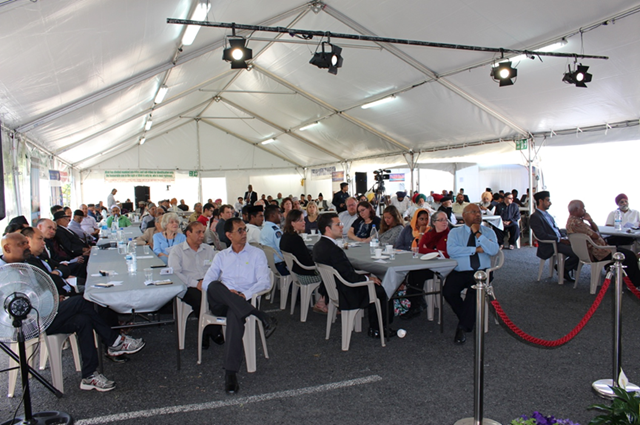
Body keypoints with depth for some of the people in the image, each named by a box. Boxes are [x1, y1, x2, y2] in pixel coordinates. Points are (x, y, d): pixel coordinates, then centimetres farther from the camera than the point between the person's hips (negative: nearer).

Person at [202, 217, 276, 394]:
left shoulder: (256, 254, 13)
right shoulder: (221, 256, 21)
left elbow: (264, 282, 0)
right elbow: (206, 282, 8)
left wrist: (245, 295, -18)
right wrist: (226, 292, -11)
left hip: (242, 301, -2)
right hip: (220, 304, 3)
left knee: (235, 315, -38)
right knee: (214, 286, -32)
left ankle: (231, 373, -38)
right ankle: (261, 317, -32)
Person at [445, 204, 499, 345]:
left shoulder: (488, 232, 14)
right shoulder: (455, 232, 11)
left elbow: (494, 250, -5)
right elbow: (451, 250, -9)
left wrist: (478, 234, -8)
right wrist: (476, 249, -8)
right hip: (459, 272, 1)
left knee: (475, 290, -32)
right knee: (448, 292, -26)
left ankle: (462, 327, -16)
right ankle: (469, 318, 1)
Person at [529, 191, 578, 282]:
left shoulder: (547, 214, 17)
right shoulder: (535, 217, -13)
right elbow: (542, 235, -22)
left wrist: (565, 236, 2)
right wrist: (560, 239, -20)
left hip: (559, 240, 9)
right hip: (550, 246, -9)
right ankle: (564, 269, 3)